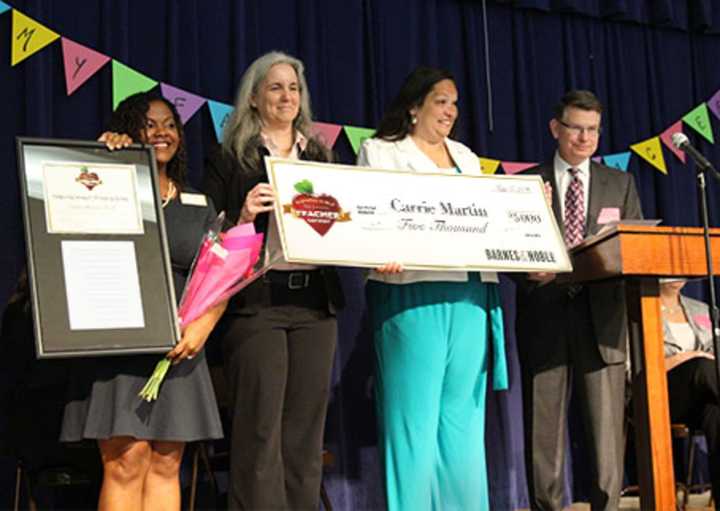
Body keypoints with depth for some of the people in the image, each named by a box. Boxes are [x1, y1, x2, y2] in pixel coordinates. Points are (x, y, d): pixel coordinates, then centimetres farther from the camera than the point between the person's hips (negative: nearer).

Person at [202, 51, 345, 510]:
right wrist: (242, 218, -17)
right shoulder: (230, 158, 5)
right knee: (261, 429, -6)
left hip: (315, 301, 4)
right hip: (257, 300, -4)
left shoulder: (320, 157, 18)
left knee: (306, 429, 6)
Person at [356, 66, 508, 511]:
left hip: (469, 295, 6)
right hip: (412, 293, -5)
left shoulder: (467, 159, 23)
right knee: (414, 413, -5)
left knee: (463, 412, 6)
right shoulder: (381, 152, 6)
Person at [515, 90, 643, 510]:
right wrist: (529, 271, -14)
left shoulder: (621, 183, 15)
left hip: (601, 315, 1)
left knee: (607, 420, -2)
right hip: (545, 314, -1)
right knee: (543, 423, 2)